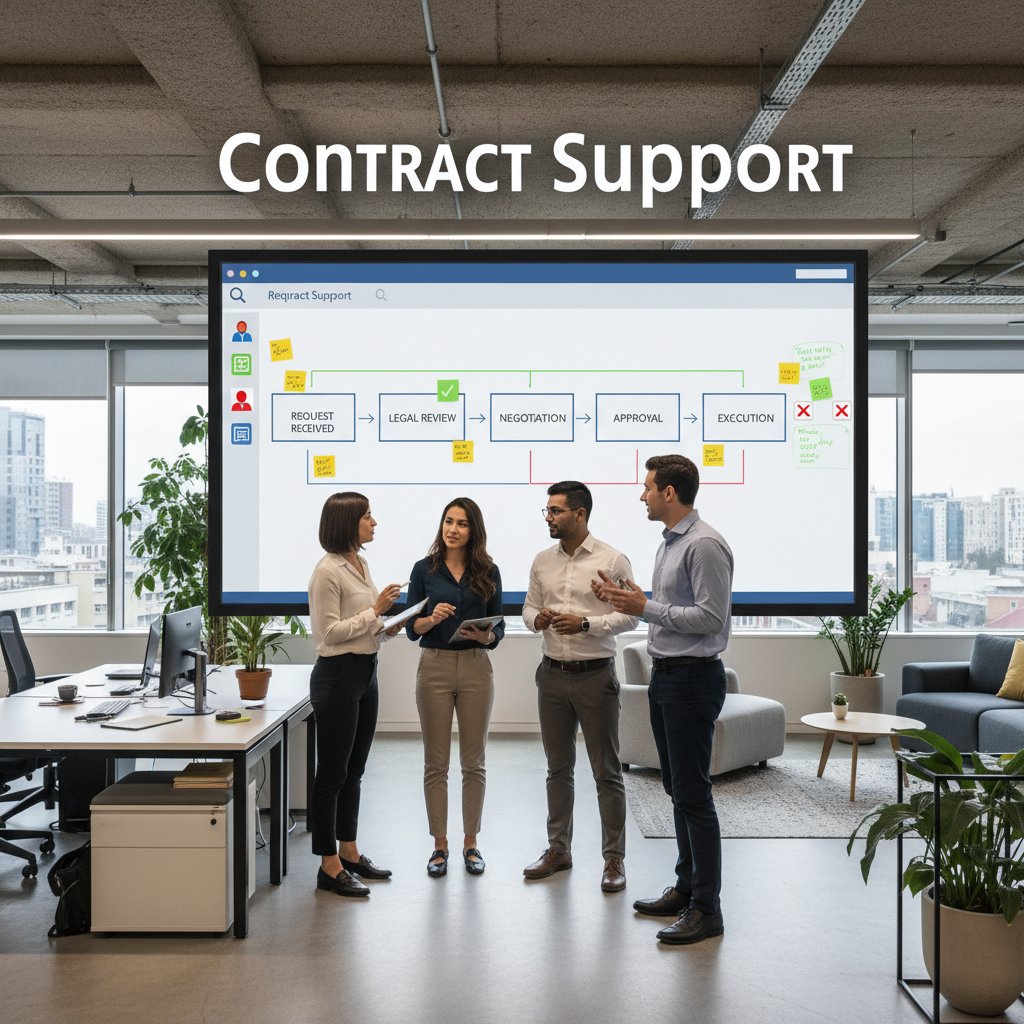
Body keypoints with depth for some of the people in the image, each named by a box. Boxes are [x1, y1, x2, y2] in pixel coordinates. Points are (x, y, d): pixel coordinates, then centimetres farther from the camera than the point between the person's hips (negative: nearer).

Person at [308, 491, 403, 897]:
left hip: (366, 671, 9)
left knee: (354, 770, 17)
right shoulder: (328, 571, -16)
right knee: (333, 772, 1)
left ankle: (349, 851, 29)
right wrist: (376, 610, -18)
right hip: (338, 674, -9)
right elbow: (331, 631, -19)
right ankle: (329, 866, 10)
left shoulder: (361, 565, 11)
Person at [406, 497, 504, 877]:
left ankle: (471, 843, 21)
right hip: (434, 667, -1)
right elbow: (411, 628, 0)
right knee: (436, 762, 5)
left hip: (476, 668, 1)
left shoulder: (488, 572, 3)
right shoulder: (424, 569, 1)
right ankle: (439, 845, 17)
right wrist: (433, 618, -20)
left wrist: (485, 635, -18)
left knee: (473, 761, 8)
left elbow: (498, 628, 4)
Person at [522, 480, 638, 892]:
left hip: (595, 675, -5)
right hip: (552, 674, 5)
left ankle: (614, 858, 13)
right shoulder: (542, 561, 7)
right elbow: (529, 607, 13)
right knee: (558, 768, 15)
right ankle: (558, 849, 27)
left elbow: (629, 616, -8)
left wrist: (586, 623, -21)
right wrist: (536, 618, -10)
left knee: (606, 772, 3)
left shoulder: (613, 560, -8)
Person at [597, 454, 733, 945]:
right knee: (677, 789, 16)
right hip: (665, 674, 10)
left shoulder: (704, 545, -16)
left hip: (693, 678, -10)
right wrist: (629, 599, 9)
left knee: (692, 793, -5)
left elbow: (711, 617, -22)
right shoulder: (668, 543, 15)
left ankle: (706, 908, 3)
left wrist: (646, 608, -18)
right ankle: (686, 887, 28)